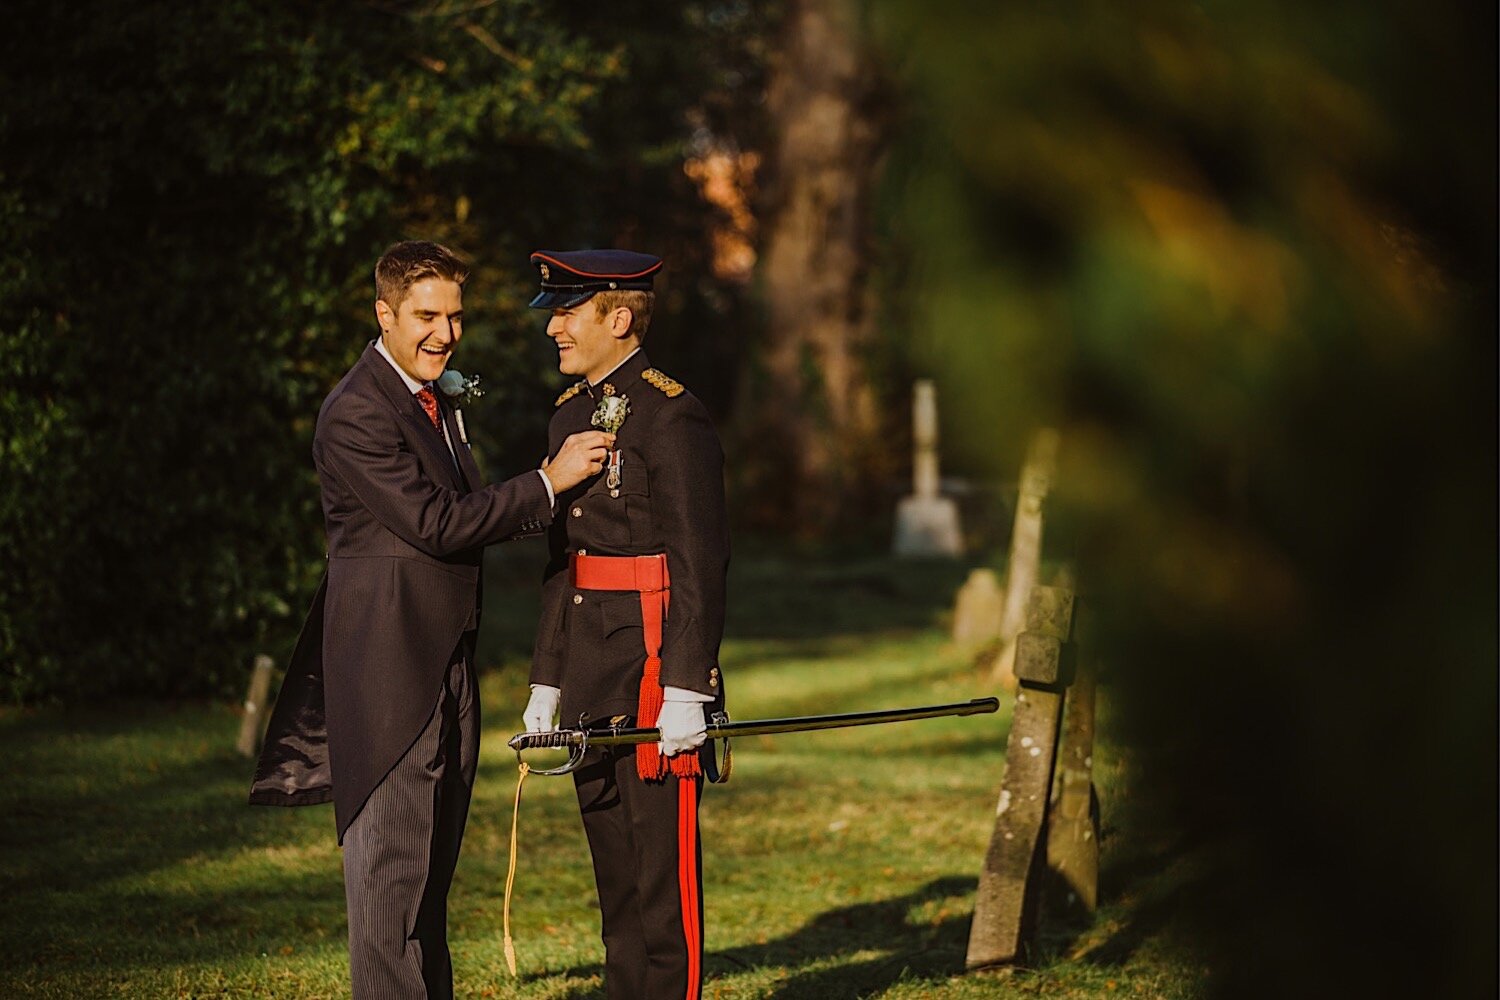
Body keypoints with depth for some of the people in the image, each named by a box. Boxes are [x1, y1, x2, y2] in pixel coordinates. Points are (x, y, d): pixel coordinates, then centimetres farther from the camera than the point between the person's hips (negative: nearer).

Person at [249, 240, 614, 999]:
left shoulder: (439, 400, 16)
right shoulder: (356, 415, -15)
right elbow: (435, 524, -21)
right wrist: (548, 482, -19)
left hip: (445, 665, 9)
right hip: (388, 663, -9)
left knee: (433, 863, 15)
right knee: (391, 862, -7)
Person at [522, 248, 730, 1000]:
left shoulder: (671, 416, -11)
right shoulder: (572, 413, 15)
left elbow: (701, 563, -15)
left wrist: (686, 692, -19)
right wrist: (547, 681, 16)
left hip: (655, 660, -8)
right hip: (589, 674, 8)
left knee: (663, 861, -4)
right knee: (613, 862, 13)